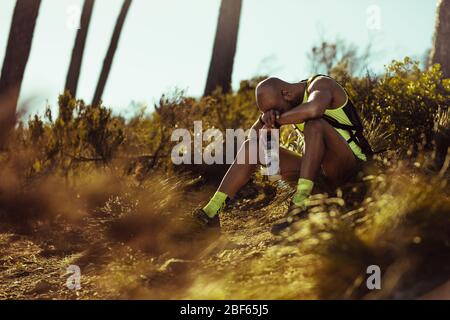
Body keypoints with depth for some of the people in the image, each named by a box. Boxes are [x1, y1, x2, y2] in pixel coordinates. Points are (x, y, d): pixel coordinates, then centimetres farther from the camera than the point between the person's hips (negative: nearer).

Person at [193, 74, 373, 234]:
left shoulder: (320, 85, -14)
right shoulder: (289, 103, 8)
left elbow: (314, 109, -39)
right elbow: (255, 134, 5)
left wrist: (276, 120, -25)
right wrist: (265, 117, -17)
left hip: (350, 165, -7)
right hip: (317, 169, 7)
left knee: (316, 123, -36)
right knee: (251, 147, -3)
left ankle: (300, 203, -42)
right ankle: (212, 212, -16)